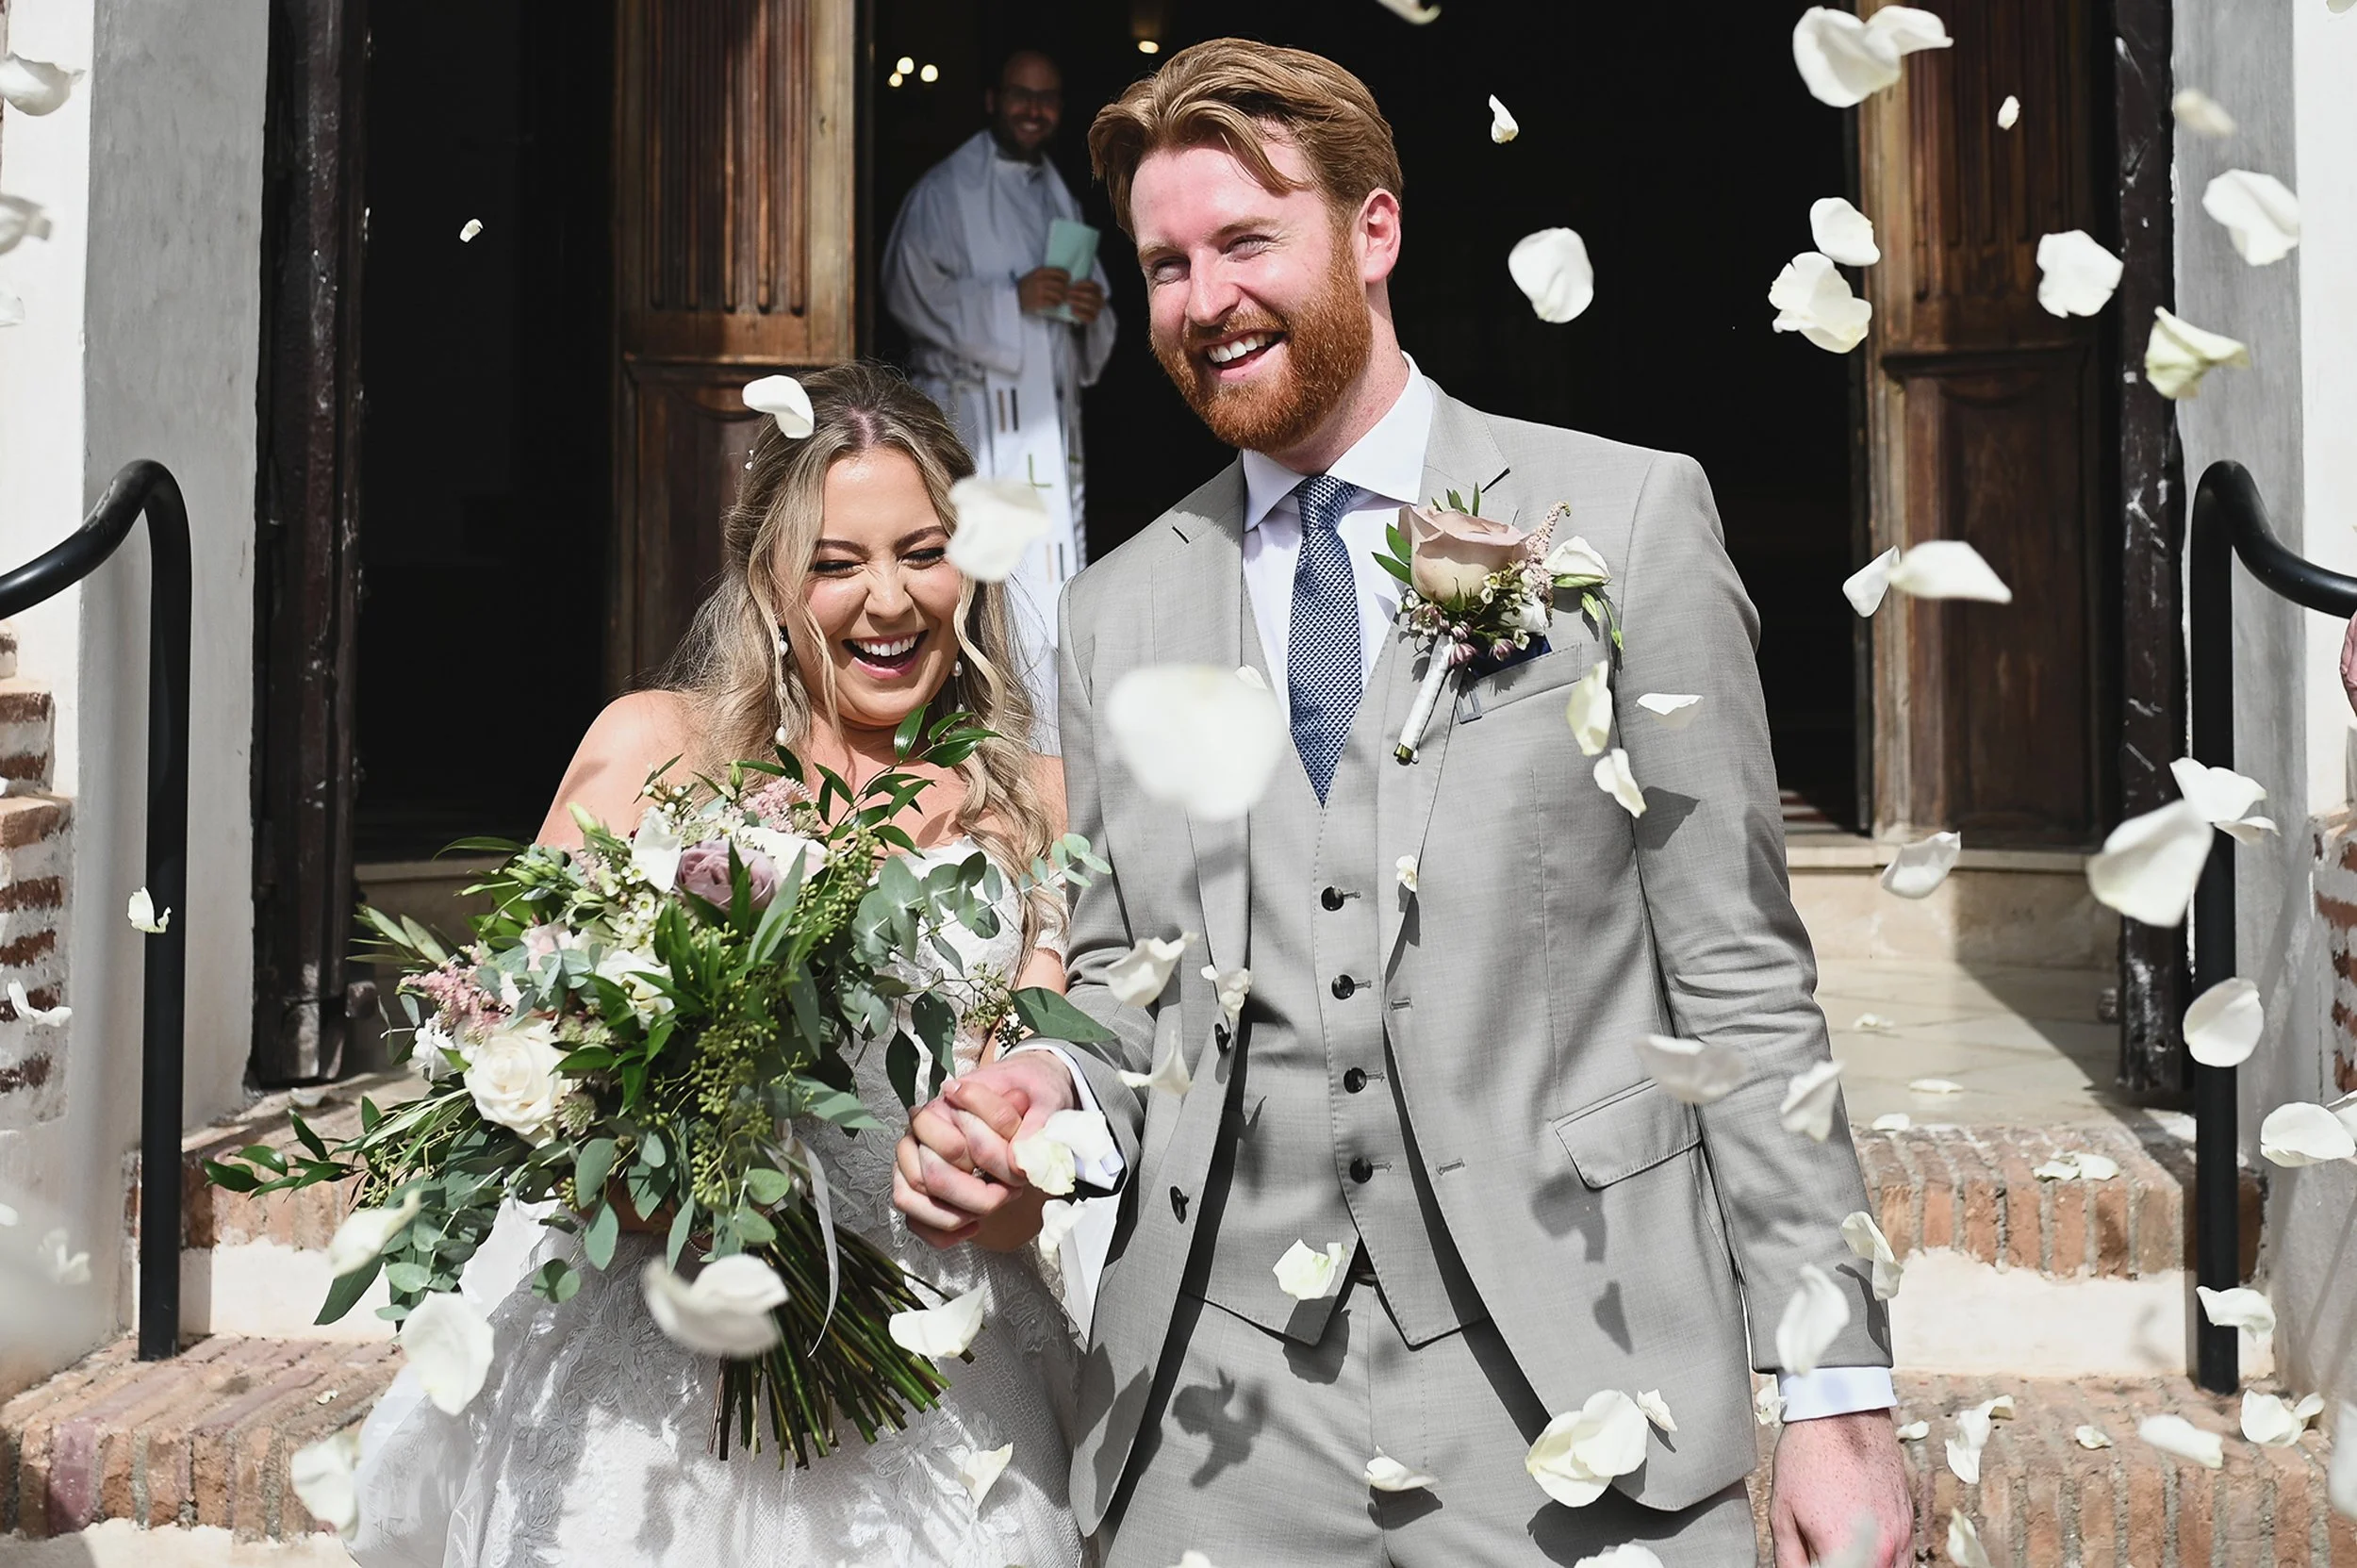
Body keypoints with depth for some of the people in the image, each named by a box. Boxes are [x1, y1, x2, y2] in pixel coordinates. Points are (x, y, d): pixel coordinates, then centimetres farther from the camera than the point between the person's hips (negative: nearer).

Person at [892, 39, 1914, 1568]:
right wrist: (1048, 1094, -6)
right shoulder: (1116, 613, 9)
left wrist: (1838, 1396, -5)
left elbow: (1736, 975, -3)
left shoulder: (1628, 515, -1)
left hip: (1567, 1396, -2)